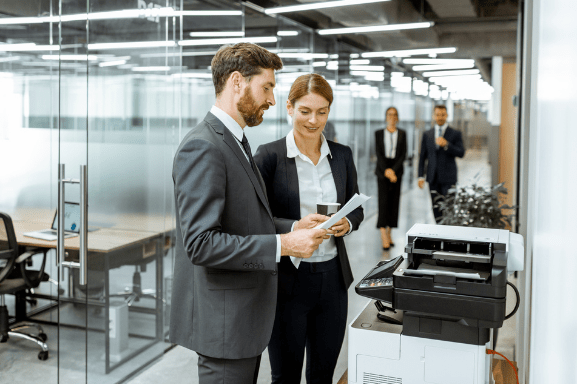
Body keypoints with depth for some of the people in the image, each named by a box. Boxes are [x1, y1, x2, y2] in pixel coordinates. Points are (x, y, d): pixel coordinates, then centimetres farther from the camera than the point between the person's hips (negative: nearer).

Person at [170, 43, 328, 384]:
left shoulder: (234, 142, 13)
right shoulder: (202, 147, -19)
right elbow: (201, 243, -26)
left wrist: (292, 228, 4)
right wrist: (283, 245, -23)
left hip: (244, 316, 10)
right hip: (223, 321, -10)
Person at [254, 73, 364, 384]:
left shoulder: (342, 155, 6)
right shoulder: (269, 155, -8)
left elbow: (355, 207, 14)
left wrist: (346, 224, -8)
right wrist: (294, 228, -26)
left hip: (333, 277, 4)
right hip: (288, 279, -4)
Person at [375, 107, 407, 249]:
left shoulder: (402, 134, 9)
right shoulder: (378, 133, 6)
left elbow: (403, 154, 2)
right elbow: (378, 153, -2)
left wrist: (393, 170, -10)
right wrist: (386, 170, -14)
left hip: (397, 170, 2)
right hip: (382, 170, -2)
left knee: (394, 201, 3)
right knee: (383, 200, -12)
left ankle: (389, 233, 10)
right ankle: (383, 234, -17)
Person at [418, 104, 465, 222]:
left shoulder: (455, 134, 2)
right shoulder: (427, 134, 11)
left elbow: (461, 153, -7)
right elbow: (422, 156, 11)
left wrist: (446, 145, -21)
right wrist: (420, 176, 4)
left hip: (448, 177, -3)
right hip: (433, 177, 3)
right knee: (436, 207, 5)